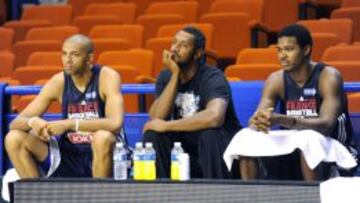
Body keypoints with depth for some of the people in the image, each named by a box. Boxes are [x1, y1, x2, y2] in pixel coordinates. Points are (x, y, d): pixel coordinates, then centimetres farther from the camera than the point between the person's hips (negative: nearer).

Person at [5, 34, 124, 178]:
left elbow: (115, 123, -29)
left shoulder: (106, 77, -13)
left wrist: (69, 124, -34)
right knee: (14, 139, -12)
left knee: (103, 138, -38)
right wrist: (32, 122, -29)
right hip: (69, 154, 4)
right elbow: (16, 123, -3)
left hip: (103, 154, -4)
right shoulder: (58, 82, -3)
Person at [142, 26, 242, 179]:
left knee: (211, 132, -34)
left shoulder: (212, 78, -18)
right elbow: (157, 117, -16)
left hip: (218, 148, -5)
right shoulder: (166, 76, -1)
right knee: (153, 133, -18)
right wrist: (175, 75, -21)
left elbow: (214, 117, -39)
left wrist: (166, 126, -29)